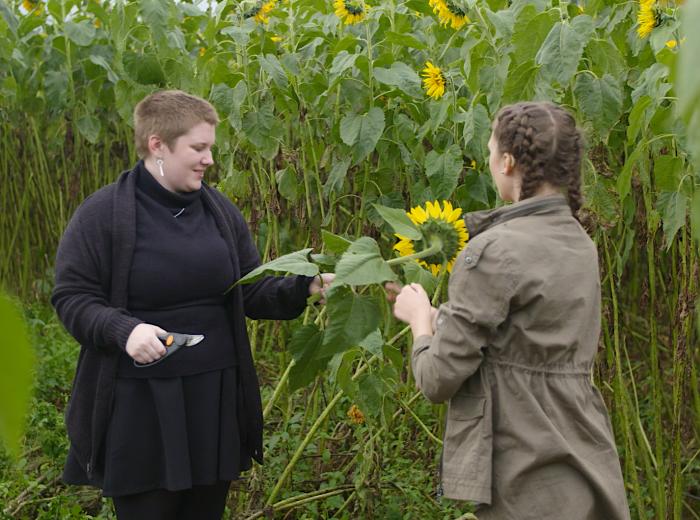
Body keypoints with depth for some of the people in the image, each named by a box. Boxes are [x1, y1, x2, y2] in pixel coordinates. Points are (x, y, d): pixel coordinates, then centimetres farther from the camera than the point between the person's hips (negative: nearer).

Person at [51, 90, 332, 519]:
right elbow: (71, 297, -7)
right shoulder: (102, 214, -8)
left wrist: (302, 286, -10)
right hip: (139, 405, -5)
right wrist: (124, 329, -25)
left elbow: (252, 294, 8)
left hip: (215, 397, 5)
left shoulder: (221, 211, 6)